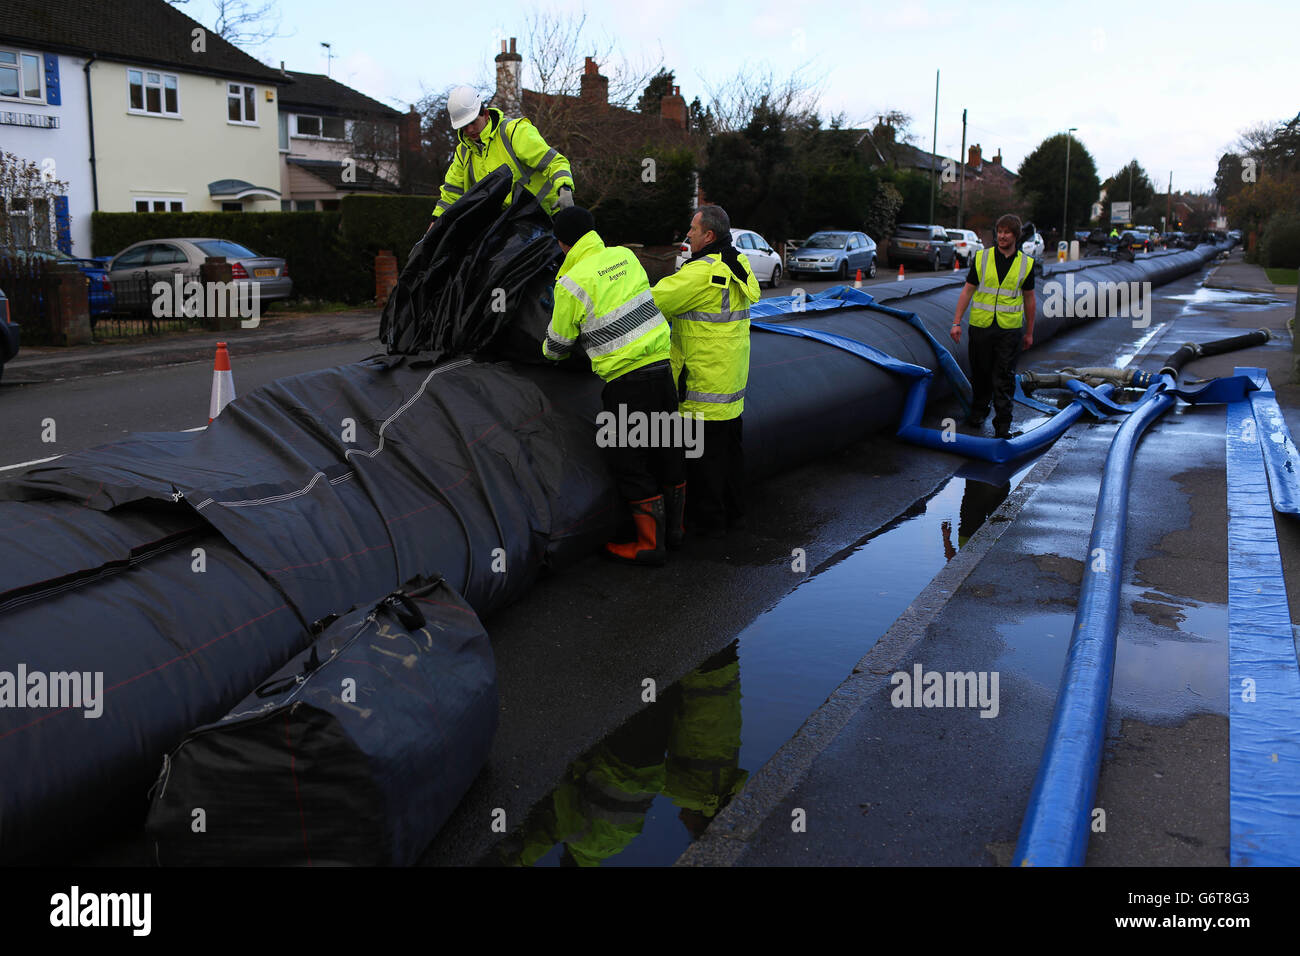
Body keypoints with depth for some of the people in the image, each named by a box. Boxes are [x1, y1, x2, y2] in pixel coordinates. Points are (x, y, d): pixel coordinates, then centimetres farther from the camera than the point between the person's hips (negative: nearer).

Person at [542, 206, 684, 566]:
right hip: (661, 365, 7)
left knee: (630, 462, 5)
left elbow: (558, 342, 1)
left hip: (625, 380, -7)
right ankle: (673, 527, 33)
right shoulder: (625, 256, 7)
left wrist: (548, 352, 24)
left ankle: (649, 544, 12)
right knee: (667, 448, 17)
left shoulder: (571, 283, -11)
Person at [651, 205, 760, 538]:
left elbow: (656, 302, -20)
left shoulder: (702, 272, -21)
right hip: (732, 383, 9)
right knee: (730, 448, 18)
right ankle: (732, 512, 30)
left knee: (703, 454, 2)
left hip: (703, 382, -9)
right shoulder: (739, 266, 8)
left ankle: (708, 521, 12)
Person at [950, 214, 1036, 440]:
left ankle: (1003, 424, 4)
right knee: (980, 372, 10)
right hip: (981, 325, 1)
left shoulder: (1026, 264, 3)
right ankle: (978, 411, 31)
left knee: (1004, 378, -1)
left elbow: (1029, 298, 10)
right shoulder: (981, 258, 2)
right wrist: (956, 322, -2)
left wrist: (1029, 332, 12)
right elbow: (968, 290, 3)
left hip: (1009, 328, 0)